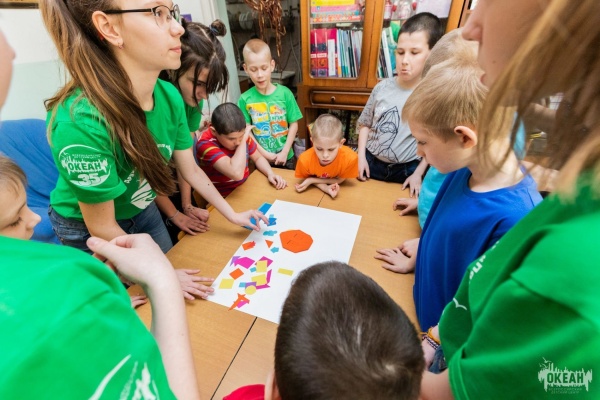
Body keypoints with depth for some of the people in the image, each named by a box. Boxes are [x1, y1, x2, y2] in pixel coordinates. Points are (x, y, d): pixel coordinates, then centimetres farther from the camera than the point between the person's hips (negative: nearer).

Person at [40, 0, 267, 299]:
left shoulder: (169, 96, -20)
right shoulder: (82, 122, -38)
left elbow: (191, 170, -7)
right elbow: (103, 228, -26)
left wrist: (232, 215, -2)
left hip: (142, 211, 5)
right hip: (87, 230, -4)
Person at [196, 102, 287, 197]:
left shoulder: (241, 134, -4)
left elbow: (258, 158, 10)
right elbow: (236, 173, -33)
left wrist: (271, 174, -7)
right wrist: (243, 140, -22)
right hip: (224, 200, -6)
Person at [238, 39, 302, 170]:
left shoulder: (285, 93, -9)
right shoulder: (245, 99, -10)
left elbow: (294, 124, -6)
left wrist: (285, 152, -11)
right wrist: (265, 154, -12)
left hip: (286, 156, 1)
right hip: (261, 158, 0)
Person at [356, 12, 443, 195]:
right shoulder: (382, 88, -7)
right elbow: (365, 124, 3)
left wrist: (418, 174, -6)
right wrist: (361, 157, -3)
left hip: (406, 170, -2)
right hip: (371, 162, 2)